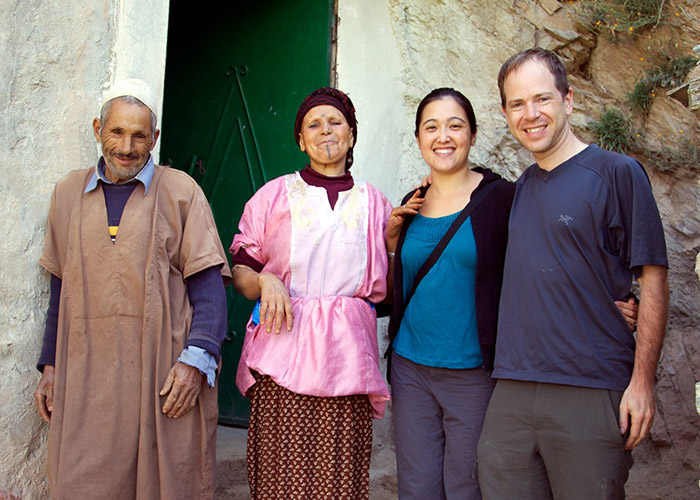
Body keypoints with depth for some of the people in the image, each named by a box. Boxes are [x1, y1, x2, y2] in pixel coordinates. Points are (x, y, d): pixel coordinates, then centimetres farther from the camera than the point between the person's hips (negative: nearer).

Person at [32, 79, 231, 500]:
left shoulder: (180, 191, 3)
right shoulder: (68, 193, 15)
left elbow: (208, 285, -2)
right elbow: (62, 289, 20)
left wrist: (196, 359, -14)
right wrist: (51, 364, 15)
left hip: (166, 375, -3)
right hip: (86, 377, 3)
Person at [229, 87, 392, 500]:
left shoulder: (374, 203, 15)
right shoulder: (274, 195, 12)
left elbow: (387, 289, 15)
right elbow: (240, 271, 11)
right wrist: (265, 281, -10)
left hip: (347, 356, 1)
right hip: (284, 354, -1)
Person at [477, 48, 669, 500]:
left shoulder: (617, 173, -4)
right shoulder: (520, 188, 14)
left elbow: (653, 278, -7)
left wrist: (642, 381, -12)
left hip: (591, 393, -5)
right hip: (512, 392, 6)